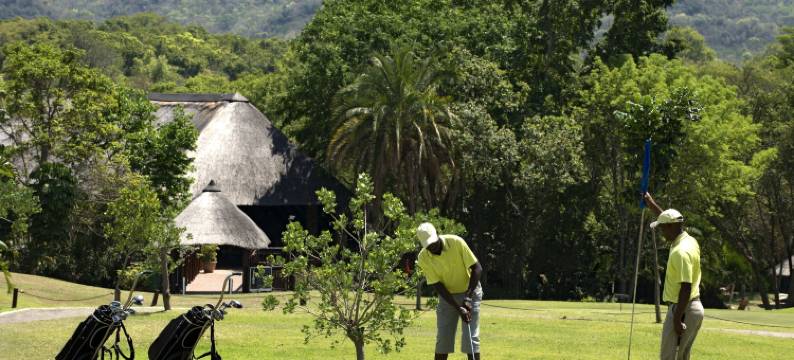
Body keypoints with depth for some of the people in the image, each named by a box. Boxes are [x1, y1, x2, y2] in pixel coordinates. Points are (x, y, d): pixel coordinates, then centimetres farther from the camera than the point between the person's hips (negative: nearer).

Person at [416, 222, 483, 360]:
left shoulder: (456, 242, -23)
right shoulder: (423, 258, -16)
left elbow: (477, 268, -19)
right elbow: (438, 286, -15)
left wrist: (467, 298, -24)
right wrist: (458, 308, -23)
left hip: (470, 292, -2)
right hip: (447, 296, 2)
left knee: (471, 338, -9)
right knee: (442, 339, 0)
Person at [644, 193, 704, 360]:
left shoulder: (681, 252, -21)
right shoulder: (690, 241, 9)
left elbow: (686, 288, -25)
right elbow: (672, 222, 31)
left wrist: (677, 319, -25)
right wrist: (652, 205, 36)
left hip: (682, 309, -10)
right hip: (695, 307, 10)